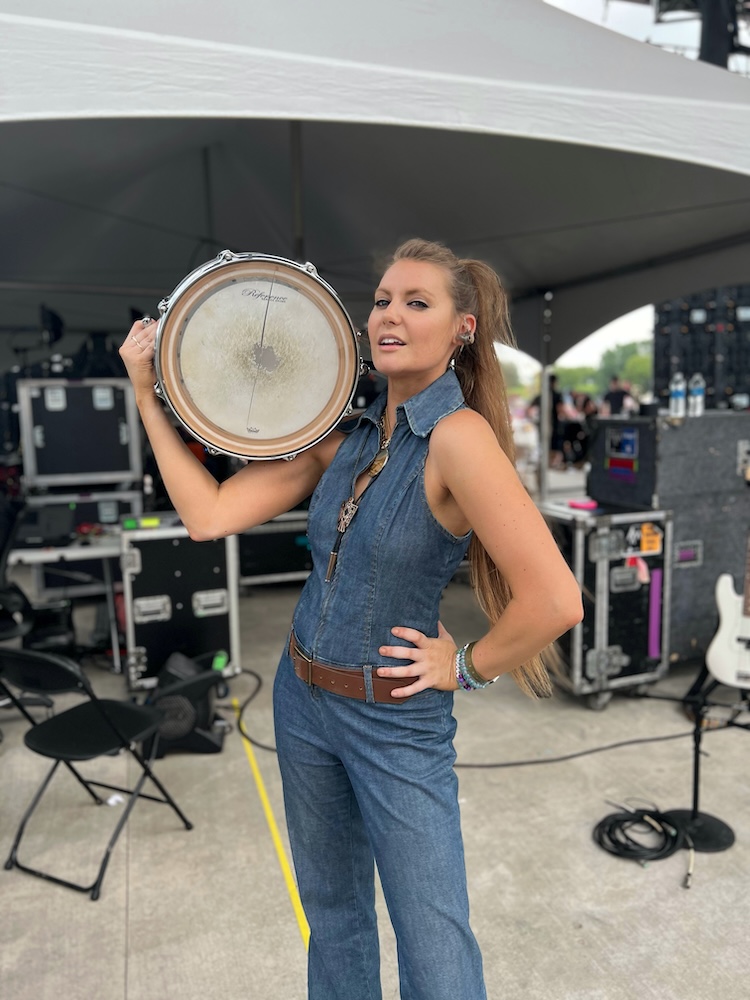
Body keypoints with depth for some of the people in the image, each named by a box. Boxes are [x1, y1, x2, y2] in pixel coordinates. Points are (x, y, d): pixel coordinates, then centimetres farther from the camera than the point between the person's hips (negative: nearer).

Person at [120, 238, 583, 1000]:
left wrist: (466, 668, -14)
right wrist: (146, 393, -5)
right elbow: (209, 514, -6)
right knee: (331, 908, 26)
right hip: (302, 700, 7)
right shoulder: (343, 436, -1)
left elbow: (555, 600, -29)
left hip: (396, 721, -6)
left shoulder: (458, 435, -22)